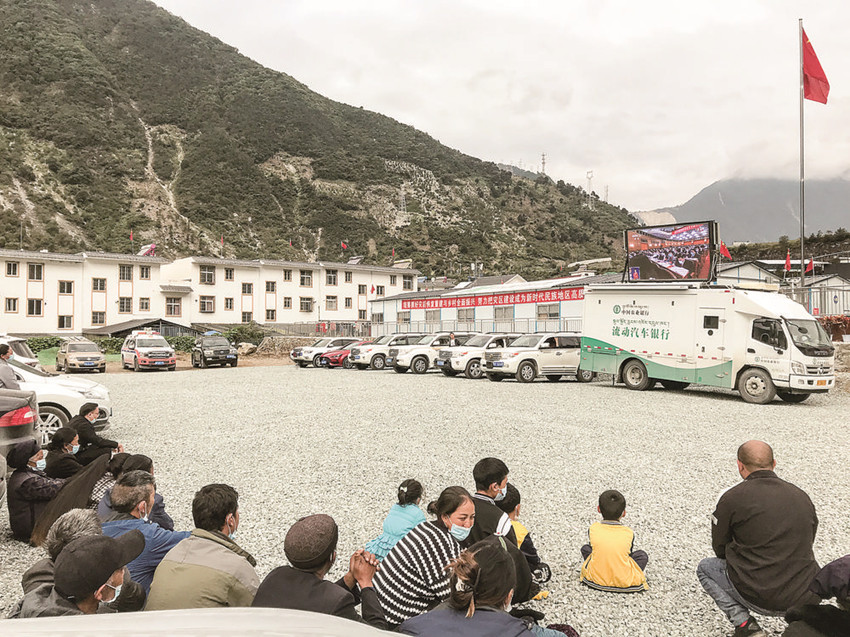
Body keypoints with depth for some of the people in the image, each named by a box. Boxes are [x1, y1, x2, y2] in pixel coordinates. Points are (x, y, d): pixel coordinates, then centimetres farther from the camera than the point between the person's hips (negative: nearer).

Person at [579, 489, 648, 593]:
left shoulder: (593, 528, -6)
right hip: (624, 582, 0)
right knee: (643, 555, 21)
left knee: (585, 548, 24)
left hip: (596, 578, 1)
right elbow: (629, 553, 10)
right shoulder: (629, 533, -7)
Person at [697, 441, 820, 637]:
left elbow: (720, 548, 2)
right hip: (807, 599, 5)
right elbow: (806, 544, 16)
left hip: (760, 598, -5)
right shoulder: (802, 496, 6)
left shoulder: (732, 498, -8)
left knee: (705, 568, 21)